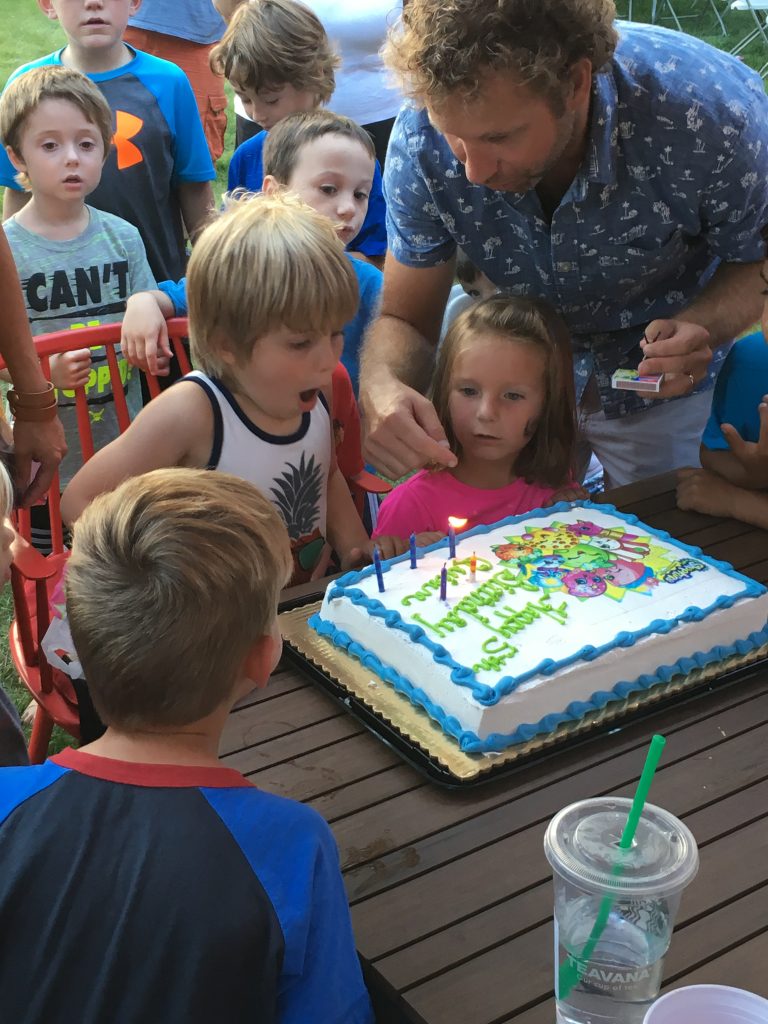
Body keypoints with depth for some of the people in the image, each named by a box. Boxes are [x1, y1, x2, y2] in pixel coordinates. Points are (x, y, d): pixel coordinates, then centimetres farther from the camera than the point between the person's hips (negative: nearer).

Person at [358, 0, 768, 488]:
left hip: (659, 383, -1)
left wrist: (703, 325, -41)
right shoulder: (424, 137, -29)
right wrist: (382, 388, -42)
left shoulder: (716, 107, -36)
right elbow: (405, 320, -18)